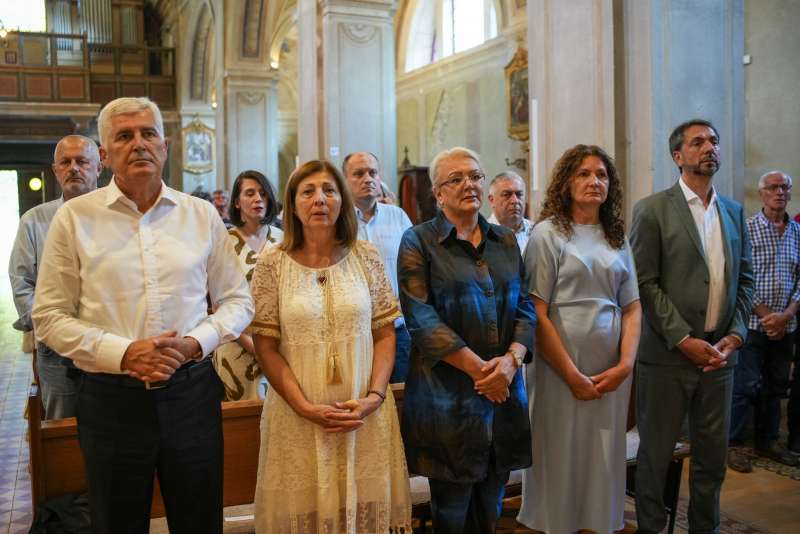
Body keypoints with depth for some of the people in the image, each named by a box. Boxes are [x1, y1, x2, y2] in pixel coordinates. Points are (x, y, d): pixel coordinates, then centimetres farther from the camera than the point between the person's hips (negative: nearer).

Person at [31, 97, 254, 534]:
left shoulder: (202, 215, 4)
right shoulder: (75, 218, -1)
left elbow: (237, 300, 9)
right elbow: (50, 317, -1)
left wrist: (196, 342, -10)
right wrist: (123, 353, -15)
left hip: (191, 394, 1)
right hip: (111, 397, -1)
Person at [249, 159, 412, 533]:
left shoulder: (366, 257, 2)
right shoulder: (272, 263, -3)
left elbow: (385, 333, 4)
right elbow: (266, 347, -4)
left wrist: (374, 397, -9)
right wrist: (306, 408, -12)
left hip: (365, 414, 2)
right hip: (297, 417, -1)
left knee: (367, 504, 10)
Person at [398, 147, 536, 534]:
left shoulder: (506, 241, 12)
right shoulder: (418, 241, -2)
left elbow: (525, 308, 8)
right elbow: (421, 317, -11)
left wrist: (512, 358, -11)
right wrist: (478, 368, -16)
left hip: (503, 392, 4)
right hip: (447, 395, -4)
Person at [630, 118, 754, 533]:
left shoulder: (734, 211, 12)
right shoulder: (653, 209, -5)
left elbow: (744, 279, 12)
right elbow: (645, 282, -10)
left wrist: (735, 335, -1)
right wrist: (685, 340, -14)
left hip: (719, 355, 5)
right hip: (668, 355, -5)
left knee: (713, 454, 13)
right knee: (655, 453, 6)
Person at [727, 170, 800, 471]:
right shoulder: (746, 229, -5)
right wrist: (765, 314, -12)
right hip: (754, 323, -5)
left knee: (775, 387, 13)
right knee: (745, 386, -3)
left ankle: (767, 441, 26)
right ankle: (732, 444, 8)